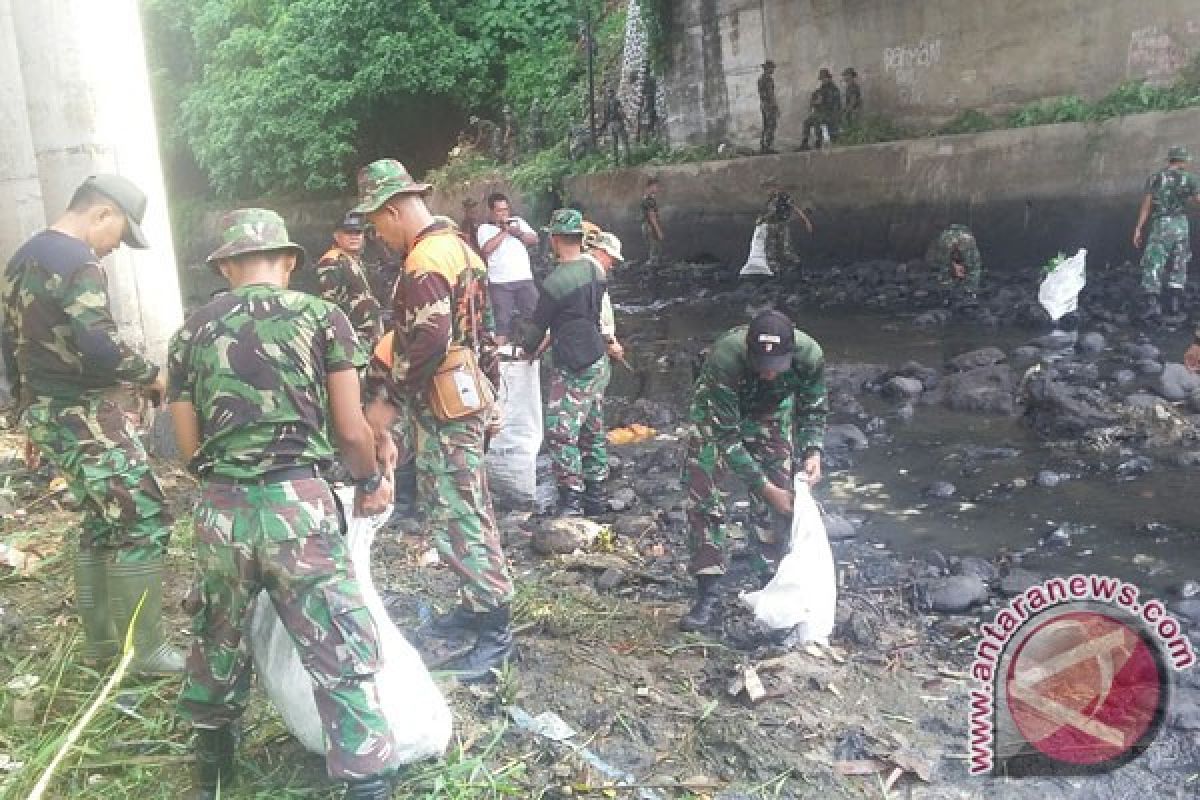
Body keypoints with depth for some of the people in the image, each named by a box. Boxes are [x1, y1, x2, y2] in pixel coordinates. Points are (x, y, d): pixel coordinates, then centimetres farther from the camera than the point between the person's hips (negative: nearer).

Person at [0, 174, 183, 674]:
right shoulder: (76, 260, -16)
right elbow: (100, 348, -26)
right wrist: (152, 376, -10)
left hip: (44, 413, 10)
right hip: (81, 416, -10)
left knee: (102, 520, 17)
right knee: (144, 520, -5)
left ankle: (100, 642, 24)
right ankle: (147, 650, 0)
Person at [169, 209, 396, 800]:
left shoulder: (191, 332, 10)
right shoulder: (320, 316, 2)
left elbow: (189, 450, 12)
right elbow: (351, 431, -2)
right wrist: (372, 480, 17)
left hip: (220, 510, 4)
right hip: (298, 506, -4)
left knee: (217, 645, 25)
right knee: (344, 658, 3)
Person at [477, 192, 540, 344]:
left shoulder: (518, 222, 16)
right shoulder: (484, 229, 5)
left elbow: (534, 240, 8)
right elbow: (486, 250, -12)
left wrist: (519, 233, -9)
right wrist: (503, 231, -8)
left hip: (525, 279, 3)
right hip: (500, 282, -3)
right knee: (502, 320, -1)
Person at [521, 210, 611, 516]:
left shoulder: (554, 282, -19)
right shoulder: (596, 269, 5)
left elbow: (538, 325, -7)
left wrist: (528, 348, 15)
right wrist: (550, 341, 25)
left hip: (573, 370, -9)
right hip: (598, 362, 9)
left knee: (560, 434, -5)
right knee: (593, 431, 15)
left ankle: (571, 504, -4)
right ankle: (596, 498, 24)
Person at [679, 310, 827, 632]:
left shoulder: (809, 356, -31)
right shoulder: (724, 358, -41)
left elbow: (812, 411, -9)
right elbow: (726, 436, -33)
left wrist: (813, 451, -27)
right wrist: (765, 487, -33)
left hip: (771, 412, 3)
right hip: (718, 412, -2)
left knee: (780, 490, -3)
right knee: (703, 493, -11)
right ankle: (708, 593, -4)